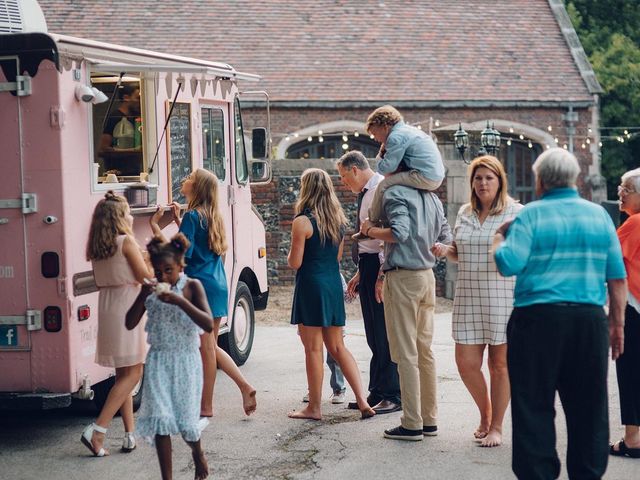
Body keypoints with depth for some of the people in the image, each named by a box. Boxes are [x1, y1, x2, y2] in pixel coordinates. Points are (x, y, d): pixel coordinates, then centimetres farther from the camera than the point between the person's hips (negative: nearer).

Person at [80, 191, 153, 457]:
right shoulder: (126, 241, -10)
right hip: (127, 305, -7)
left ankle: (130, 433, 11)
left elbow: (101, 281, 15)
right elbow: (145, 276, -10)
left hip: (106, 306, 7)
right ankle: (97, 430, -12)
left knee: (123, 373, 13)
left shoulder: (96, 247, 10)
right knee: (133, 372, -3)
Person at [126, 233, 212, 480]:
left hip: (186, 360, -2)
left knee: (186, 419, 1)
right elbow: (130, 323, 0)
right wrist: (142, 296, -16)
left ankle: (197, 453, 35)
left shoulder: (192, 286, -7)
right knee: (159, 418, -6)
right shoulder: (150, 289, 2)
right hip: (158, 360, 2)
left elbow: (208, 324, -17)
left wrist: (180, 301, -27)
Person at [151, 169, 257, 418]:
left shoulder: (192, 216, -13)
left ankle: (206, 407, 6)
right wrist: (178, 220, 24)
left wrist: (155, 226, -15)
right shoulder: (212, 216, 13)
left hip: (201, 287, -8)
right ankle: (245, 386, 10)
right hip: (218, 287, 8)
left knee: (206, 349, -1)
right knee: (211, 346, 17)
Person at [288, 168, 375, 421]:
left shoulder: (302, 222, -13)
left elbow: (295, 262, -12)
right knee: (338, 347, 13)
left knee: (313, 349, 1)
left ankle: (314, 407, 8)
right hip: (334, 285, 7)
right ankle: (362, 400, 5)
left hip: (311, 286, -7)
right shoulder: (338, 219, 9)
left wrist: (290, 254, 8)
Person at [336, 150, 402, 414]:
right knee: (374, 335, 14)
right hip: (368, 266, 10)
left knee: (384, 334, -7)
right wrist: (361, 274, 24)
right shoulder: (366, 193, 18)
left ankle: (393, 396, -2)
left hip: (380, 266, -10)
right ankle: (377, 393, 21)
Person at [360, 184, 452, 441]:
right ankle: (429, 419, 16)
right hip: (428, 276, 7)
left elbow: (399, 233, -21)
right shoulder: (432, 197, 14)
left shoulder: (395, 193, -9)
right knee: (424, 350, 13)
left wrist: (370, 230, -7)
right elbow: (446, 239, 15)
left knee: (405, 353, -4)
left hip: (402, 278, -7)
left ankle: (412, 424, -3)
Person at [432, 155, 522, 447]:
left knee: (500, 364, 2)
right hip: (468, 295, 4)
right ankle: (485, 413, 27)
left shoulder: (516, 213, -2)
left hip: (504, 297, -4)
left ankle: (496, 426, 15)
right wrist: (445, 251, 2)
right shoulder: (464, 213, 13)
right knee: (466, 362, 2)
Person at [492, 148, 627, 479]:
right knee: (588, 408, 11)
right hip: (589, 320, 3)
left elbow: (508, 264, -14)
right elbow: (617, 276, 6)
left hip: (537, 318, -3)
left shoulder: (531, 214, -4)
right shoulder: (598, 214, 7)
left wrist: (498, 237, 5)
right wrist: (618, 324, 12)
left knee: (534, 407, 4)